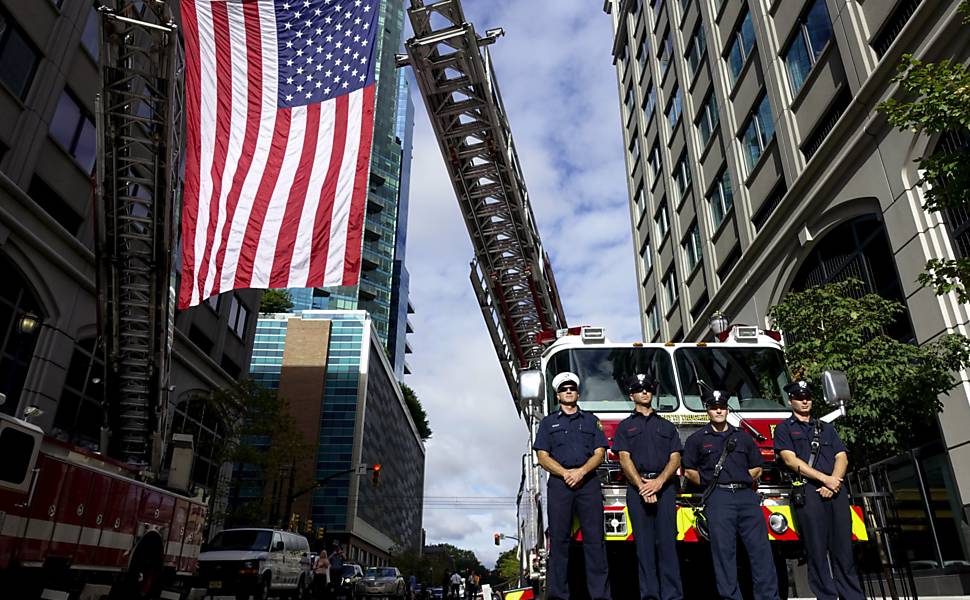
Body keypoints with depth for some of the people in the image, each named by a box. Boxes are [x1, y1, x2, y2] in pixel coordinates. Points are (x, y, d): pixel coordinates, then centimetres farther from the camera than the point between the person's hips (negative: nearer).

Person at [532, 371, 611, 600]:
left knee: (594, 538, -3)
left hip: (588, 482, 1)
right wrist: (565, 473, -12)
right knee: (559, 538, 0)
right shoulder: (548, 422, 13)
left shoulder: (591, 420, 15)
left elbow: (599, 453, 6)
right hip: (559, 483, 0)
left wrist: (581, 471, -12)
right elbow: (543, 457, 4)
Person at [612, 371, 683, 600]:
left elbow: (675, 459, 6)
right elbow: (625, 459, 1)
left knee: (667, 541, -4)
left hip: (665, 486, 1)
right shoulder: (625, 426, 12)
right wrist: (642, 485, -12)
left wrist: (658, 482, -11)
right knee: (644, 543, 0)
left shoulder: (667, 426, 16)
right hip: (637, 488, 0)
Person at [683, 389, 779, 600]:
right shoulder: (697, 439, 10)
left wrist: (742, 480, 8)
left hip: (746, 495, 3)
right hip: (718, 498, -2)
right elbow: (689, 471, 10)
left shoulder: (743, 437, 17)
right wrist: (709, 484, 3)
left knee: (760, 548, -2)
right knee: (724, 552, -3)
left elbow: (757, 468, 20)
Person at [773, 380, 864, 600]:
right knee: (817, 550, -4)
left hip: (836, 490, 4)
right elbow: (790, 459, -3)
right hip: (808, 491, -4)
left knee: (843, 548, 3)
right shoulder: (784, 428, 10)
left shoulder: (827, 428, 23)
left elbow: (842, 457, 12)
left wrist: (833, 483, -6)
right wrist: (825, 479, -10)